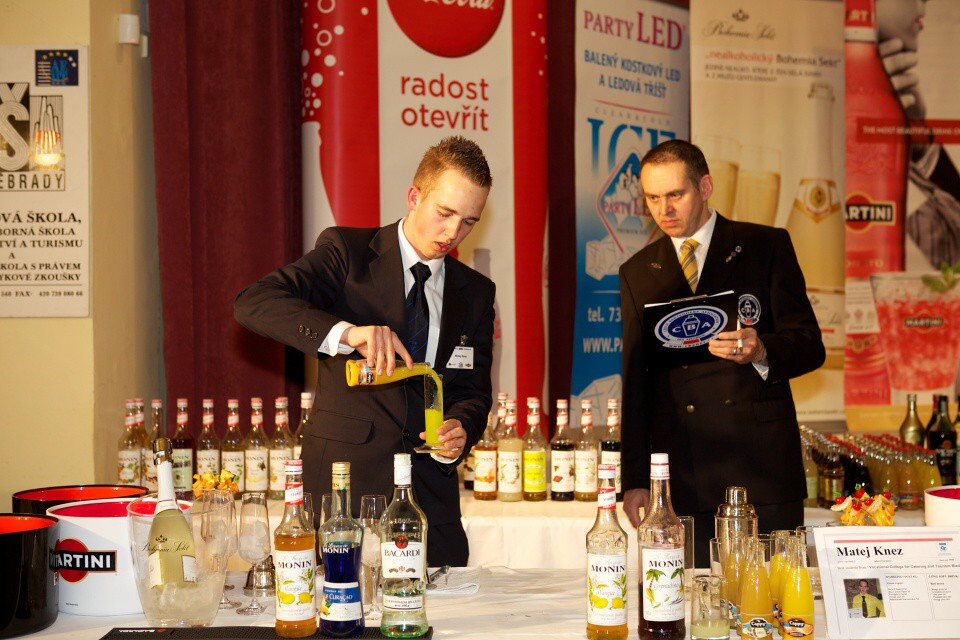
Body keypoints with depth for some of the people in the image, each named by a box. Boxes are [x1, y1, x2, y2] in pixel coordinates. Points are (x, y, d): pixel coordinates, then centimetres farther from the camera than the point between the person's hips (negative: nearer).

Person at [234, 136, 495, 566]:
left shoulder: (476, 292, 13)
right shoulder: (347, 252, -2)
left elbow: (473, 391, 14)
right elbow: (252, 303, -16)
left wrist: (459, 430, -10)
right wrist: (345, 332, -31)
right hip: (342, 486, -3)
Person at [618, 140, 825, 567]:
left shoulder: (766, 247, 6)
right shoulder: (636, 273, 14)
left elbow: (810, 345, 3)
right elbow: (635, 381, 13)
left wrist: (760, 352, -20)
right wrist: (634, 479, 7)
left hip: (761, 467, -2)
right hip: (682, 480, 2)